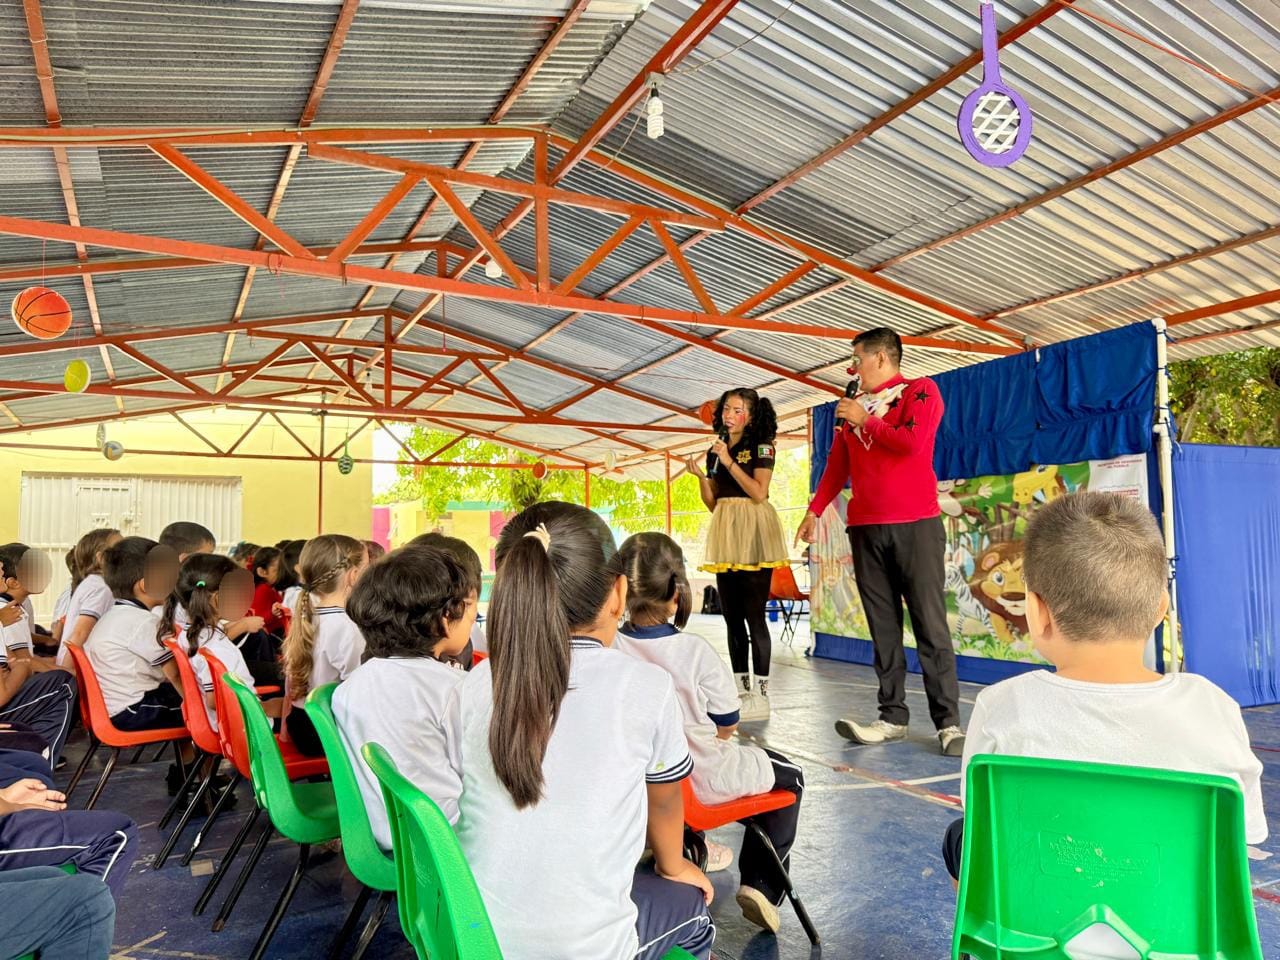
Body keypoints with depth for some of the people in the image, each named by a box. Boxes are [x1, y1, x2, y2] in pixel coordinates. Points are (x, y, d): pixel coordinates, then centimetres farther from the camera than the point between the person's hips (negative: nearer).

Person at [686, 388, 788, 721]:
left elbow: (759, 493, -13)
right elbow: (712, 503, 14)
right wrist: (701, 477, -2)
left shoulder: (761, 446, -1)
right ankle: (741, 691, 15)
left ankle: (761, 696, -3)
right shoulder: (715, 452, 15)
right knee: (731, 616, 7)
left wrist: (729, 462, -15)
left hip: (753, 534, -6)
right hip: (724, 534, 7)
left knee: (754, 615, -8)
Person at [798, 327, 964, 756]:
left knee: (930, 625, -4)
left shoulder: (920, 391, 2)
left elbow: (912, 442, -15)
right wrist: (814, 509, 12)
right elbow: (837, 464, 19)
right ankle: (893, 717, 9)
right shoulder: (854, 406, 19)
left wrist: (865, 421, -3)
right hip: (865, 528, 5)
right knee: (883, 628, 5)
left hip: (916, 524, -5)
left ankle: (948, 723, 0)